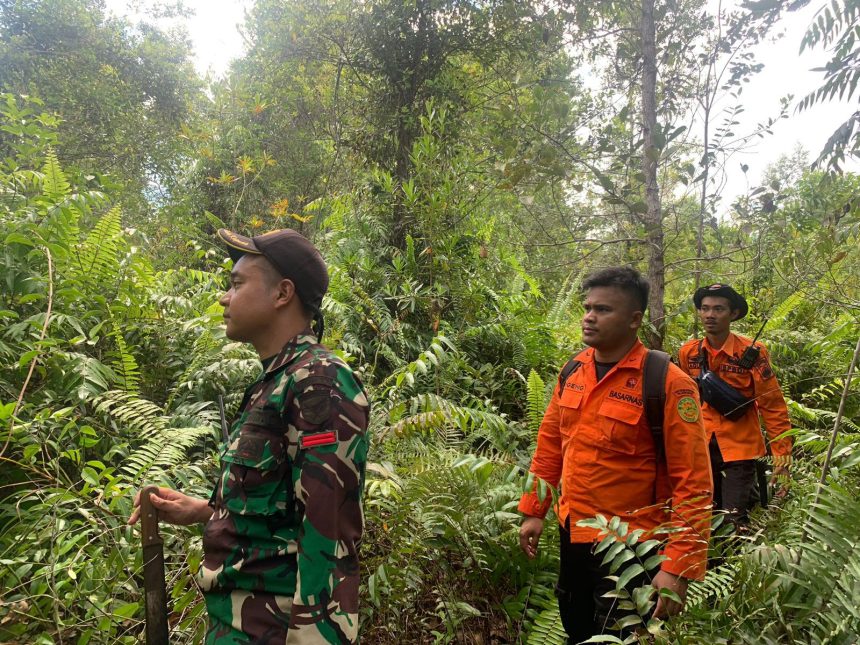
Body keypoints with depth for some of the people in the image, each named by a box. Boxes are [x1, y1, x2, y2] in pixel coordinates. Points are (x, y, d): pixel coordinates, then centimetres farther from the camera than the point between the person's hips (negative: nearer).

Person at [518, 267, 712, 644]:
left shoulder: (667, 383, -19)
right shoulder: (573, 371, -1)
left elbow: (693, 481, -20)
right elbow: (550, 443, 8)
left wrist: (679, 566, -23)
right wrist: (533, 510, 9)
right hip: (572, 534, 6)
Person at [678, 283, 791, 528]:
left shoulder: (751, 352, -12)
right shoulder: (688, 352, -1)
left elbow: (773, 406, -10)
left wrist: (782, 457, -12)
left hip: (739, 448, -4)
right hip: (702, 448, 4)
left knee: (735, 523, -4)